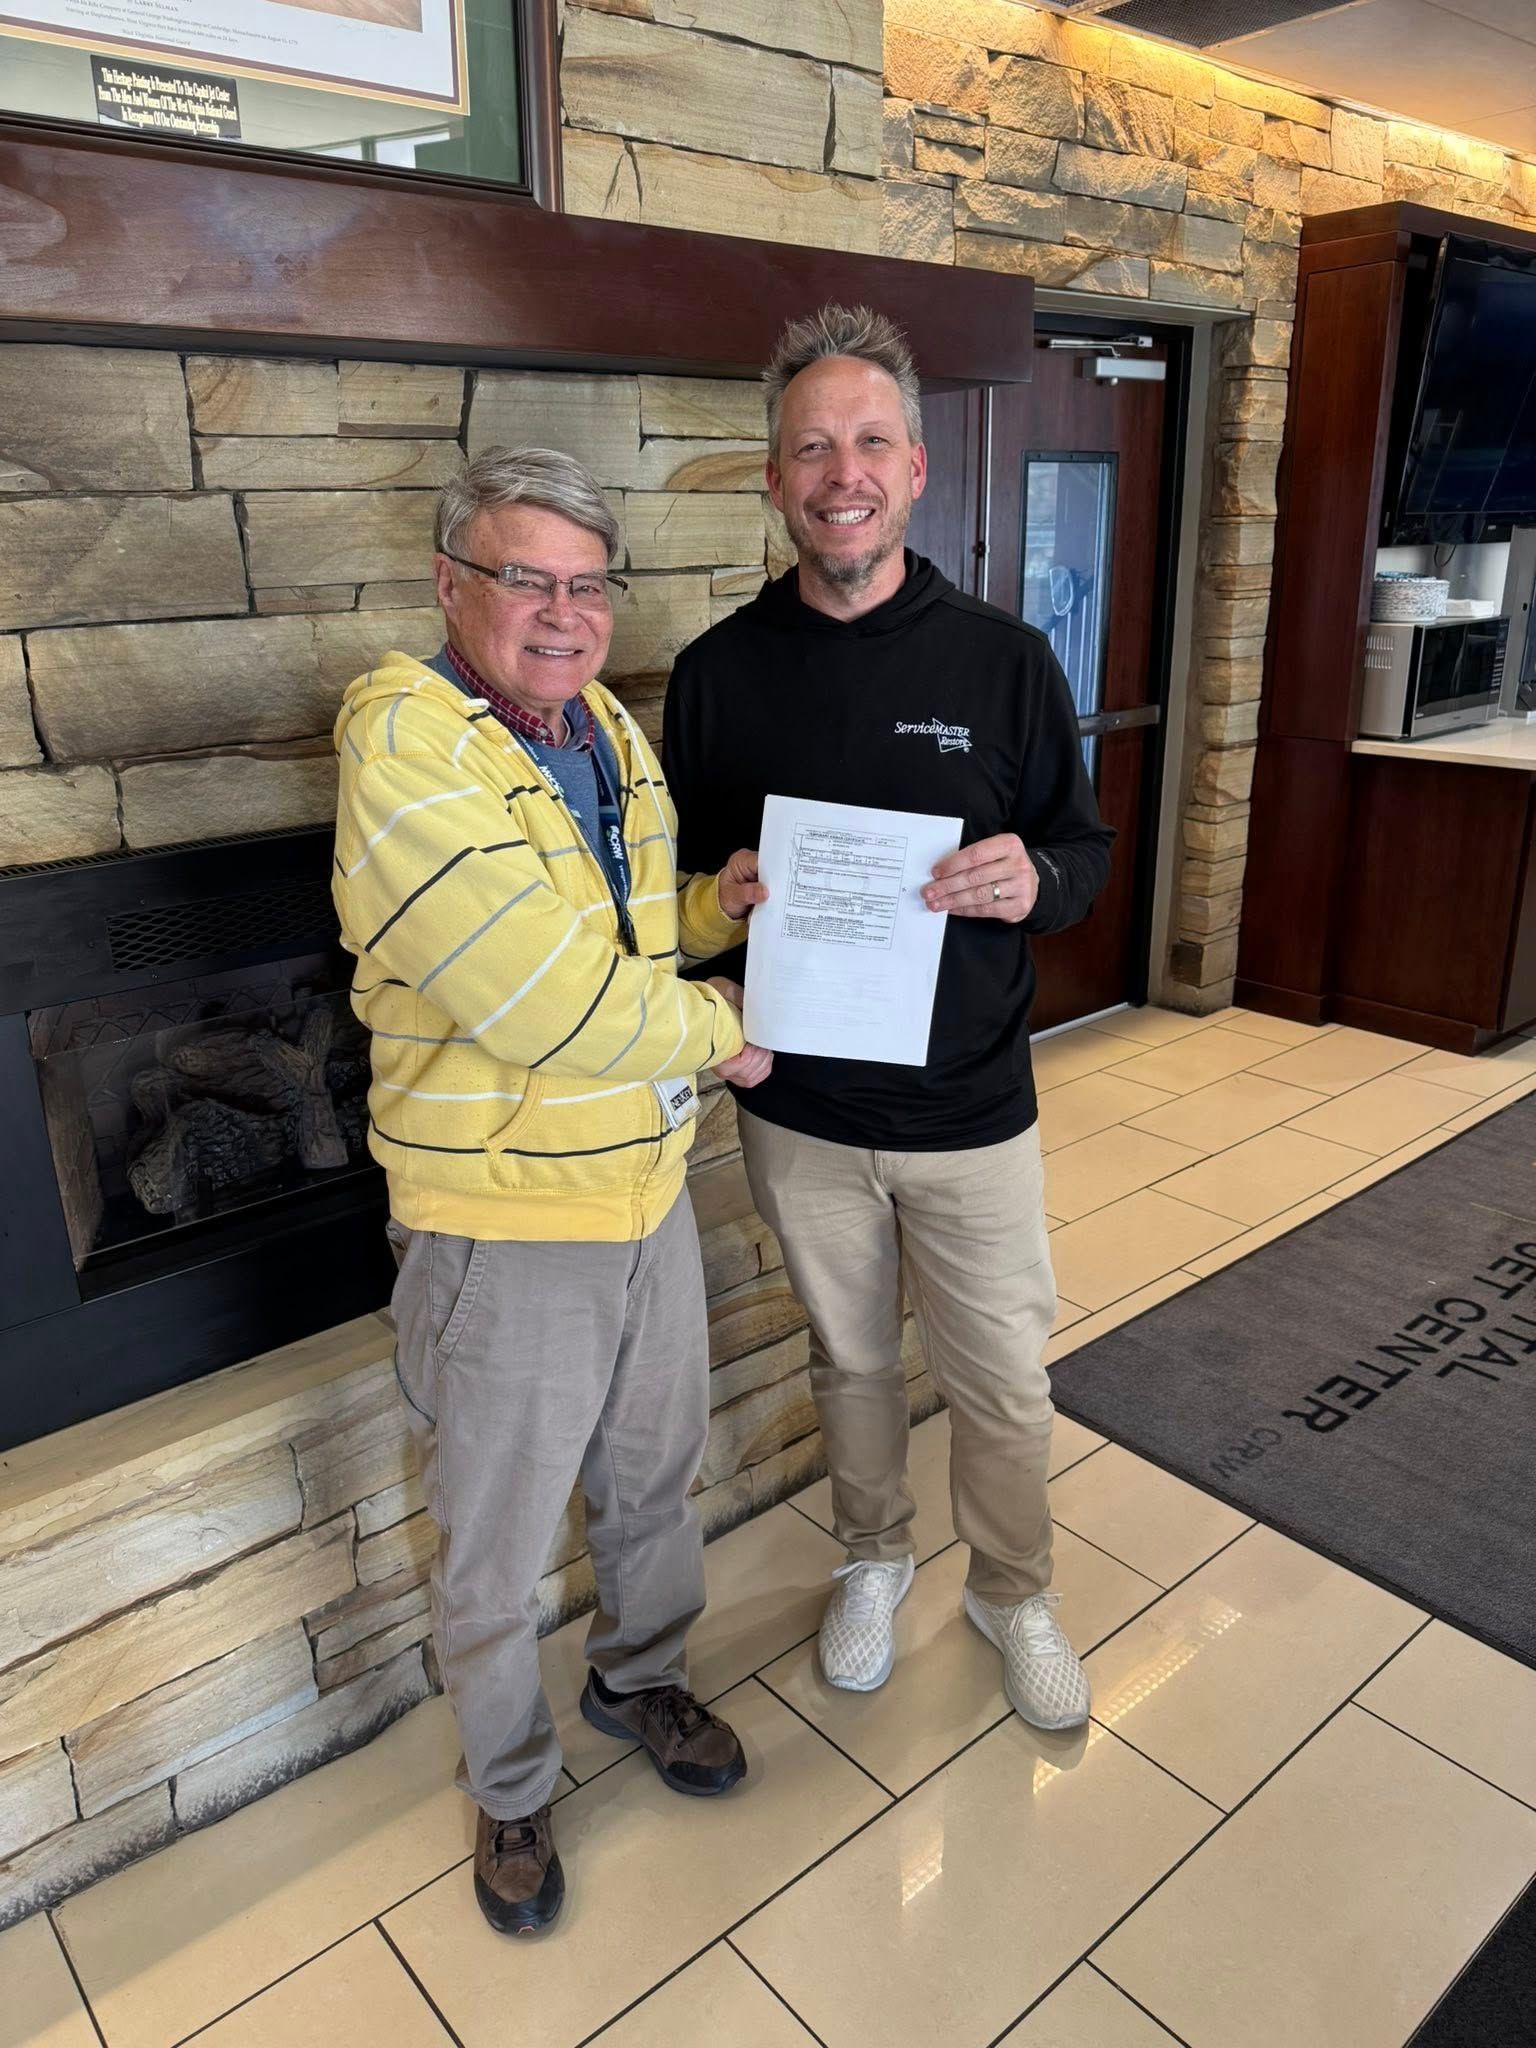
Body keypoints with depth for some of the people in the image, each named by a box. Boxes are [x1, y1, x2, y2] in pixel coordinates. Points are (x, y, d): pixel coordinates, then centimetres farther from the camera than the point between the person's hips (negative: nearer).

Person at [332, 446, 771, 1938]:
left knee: (652, 1476, 26)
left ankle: (640, 1678, 54)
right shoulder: (403, 745, -21)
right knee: (496, 1549, 15)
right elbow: (548, 999, -28)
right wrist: (717, 1032, -12)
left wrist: (709, 907, -2)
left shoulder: (608, 727, 5)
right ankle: (508, 1793, 42)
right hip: (504, 1224, -7)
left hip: (649, 1188, 7)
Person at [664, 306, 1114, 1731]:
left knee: (1002, 1383, 13)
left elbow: (1085, 849, 2)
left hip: (970, 1109, -1)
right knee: (848, 1358, 21)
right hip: (800, 1111, 1)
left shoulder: (1004, 661, -5)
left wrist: (1033, 880, -21)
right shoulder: (719, 670, -2)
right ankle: (873, 1558, 47)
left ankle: (1012, 1589, 41)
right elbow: (677, 869, 7)